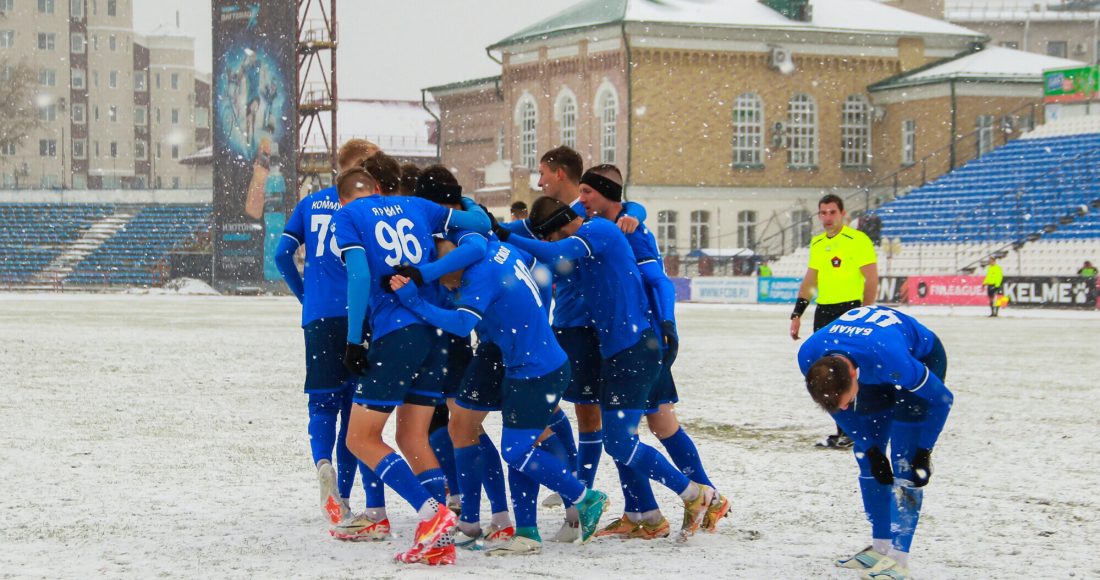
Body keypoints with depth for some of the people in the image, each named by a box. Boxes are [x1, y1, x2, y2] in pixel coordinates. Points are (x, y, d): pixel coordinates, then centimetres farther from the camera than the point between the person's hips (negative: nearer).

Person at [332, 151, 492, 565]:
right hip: (434, 330, 6)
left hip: (394, 333, -6)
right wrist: (464, 202, 37)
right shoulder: (415, 206, 17)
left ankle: (432, 513, -10)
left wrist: (353, 340, -10)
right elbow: (481, 223, 15)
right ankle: (438, 541, 4)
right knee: (412, 437, 12)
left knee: (361, 438, 3)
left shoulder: (348, 215, 4)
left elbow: (359, 275, -9)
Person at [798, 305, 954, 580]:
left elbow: (941, 399, -25)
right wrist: (871, 448, -9)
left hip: (922, 358, -6)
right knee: (866, 457, 3)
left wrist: (924, 452, -17)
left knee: (903, 461, -14)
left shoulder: (889, 359, -43)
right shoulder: (809, 357, -28)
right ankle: (881, 547, 14)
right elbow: (835, 405, -7)